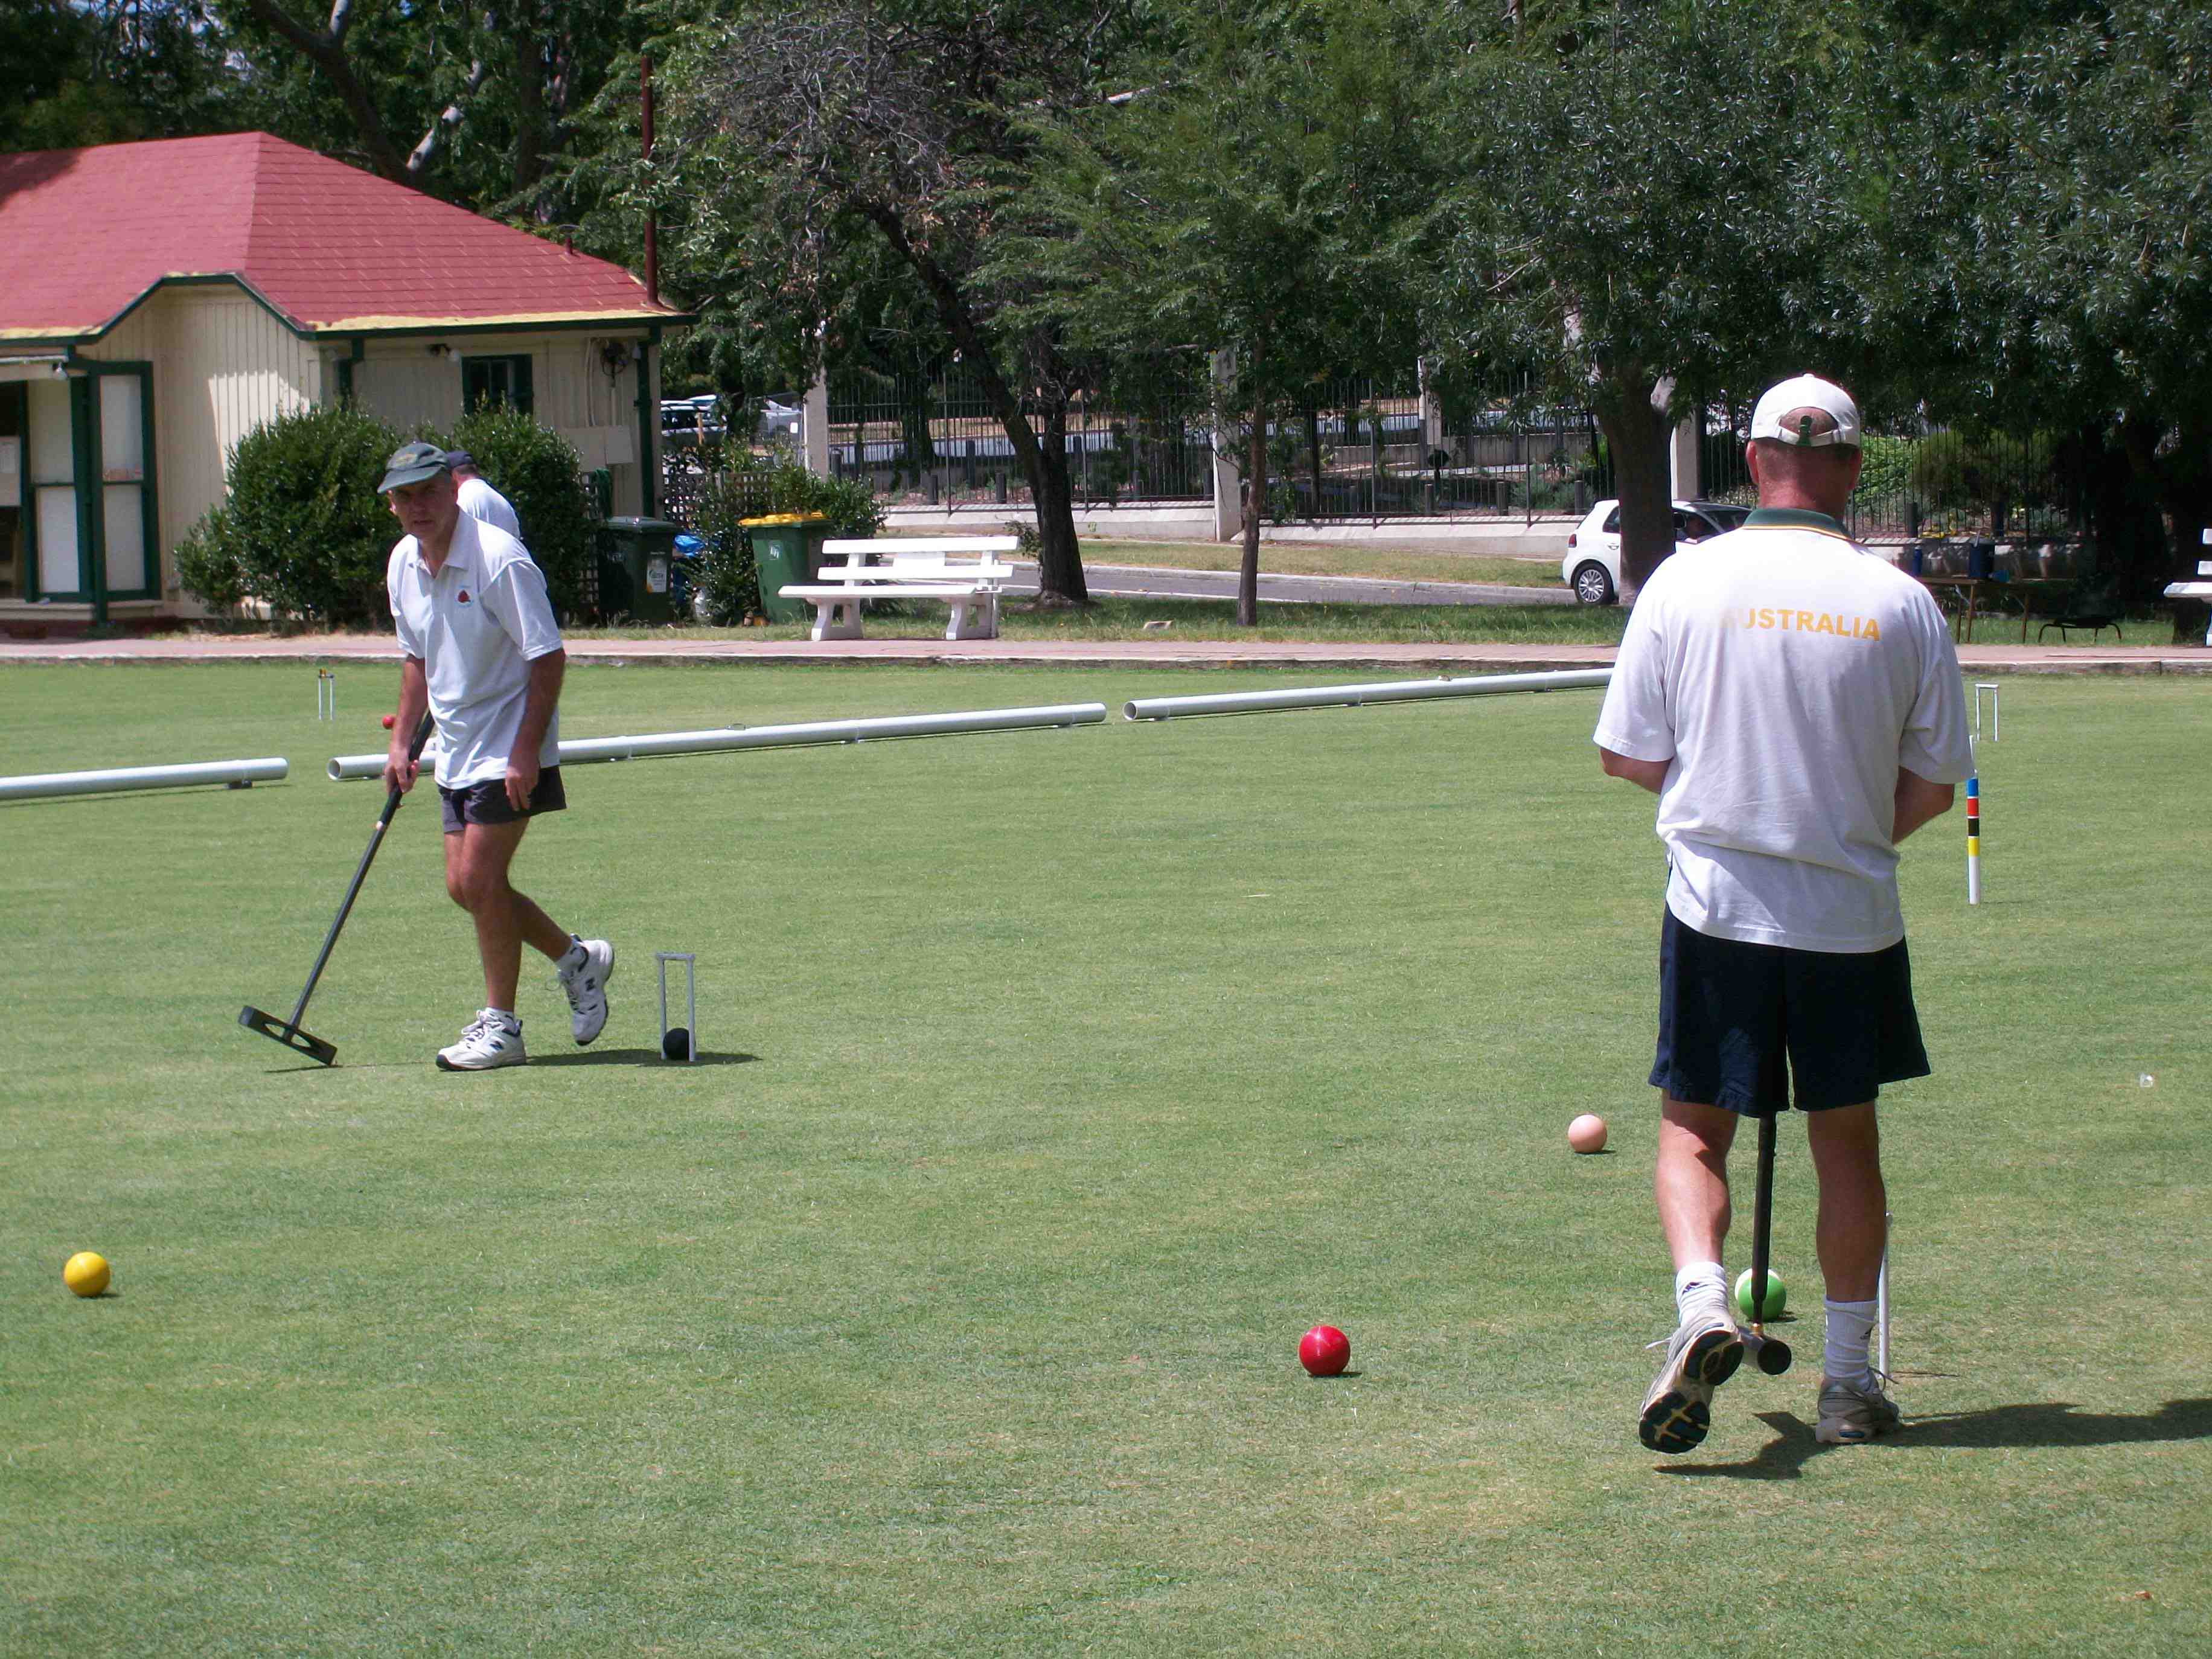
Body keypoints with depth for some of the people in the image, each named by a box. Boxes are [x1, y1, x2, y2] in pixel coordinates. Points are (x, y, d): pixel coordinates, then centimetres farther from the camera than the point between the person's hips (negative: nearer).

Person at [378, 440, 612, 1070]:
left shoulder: (498, 559, -21)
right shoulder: (403, 565, 3)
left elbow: (548, 657, -20)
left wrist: (526, 751, -23)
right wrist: (401, 740, 12)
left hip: (509, 751, -8)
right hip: (457, 751, 8)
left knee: (480, 879, -10)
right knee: (464, 885, 7)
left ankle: (500, 1026, 1)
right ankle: (576, 958, 27)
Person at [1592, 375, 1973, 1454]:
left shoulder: (1685, 583, -6)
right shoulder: (1901, 603, -5)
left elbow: (1624, 753, -1)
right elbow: (1932, 786, 0)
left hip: (1716, 909, -1)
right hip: (1853, 918, 1)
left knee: (1694, 1128, 9)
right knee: (1846, 1140, 13)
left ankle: (1702, 1304, -17)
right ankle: (1848, 1378, 17)